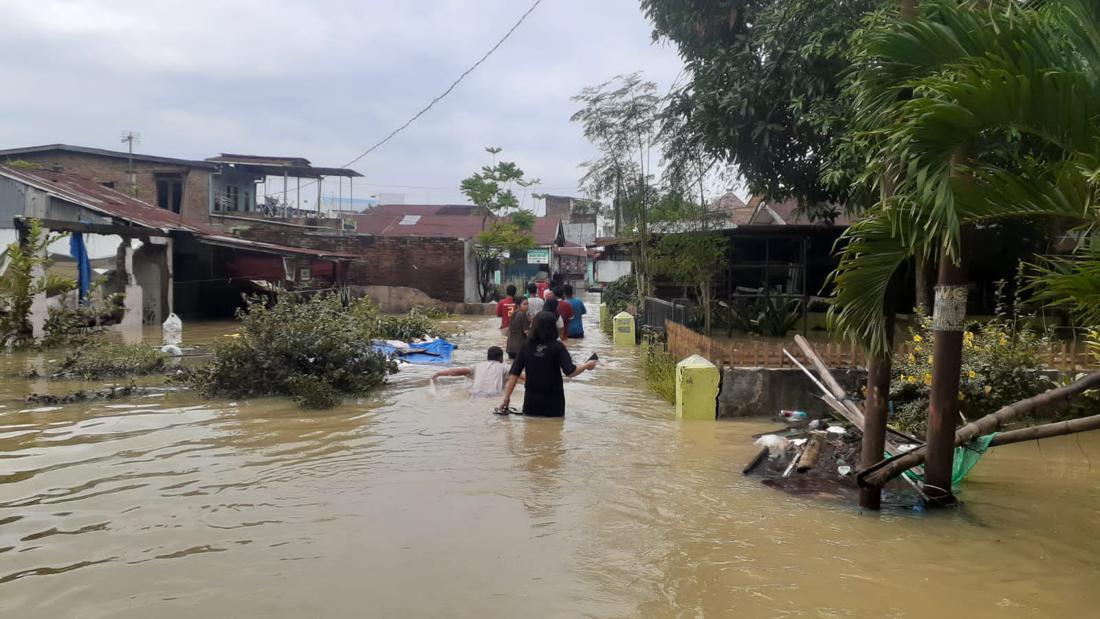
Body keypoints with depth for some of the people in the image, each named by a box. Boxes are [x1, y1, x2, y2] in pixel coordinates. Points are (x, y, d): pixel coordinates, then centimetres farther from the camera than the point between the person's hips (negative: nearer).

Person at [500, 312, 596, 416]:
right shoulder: (557, 347, -11)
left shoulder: (526, 346, -3)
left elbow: (514, 374, -4)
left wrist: (506, 397, 0)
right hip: (553, 401, -3)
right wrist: (586, 366, 2)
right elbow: (570, 372, -16)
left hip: (531, 400, 3)